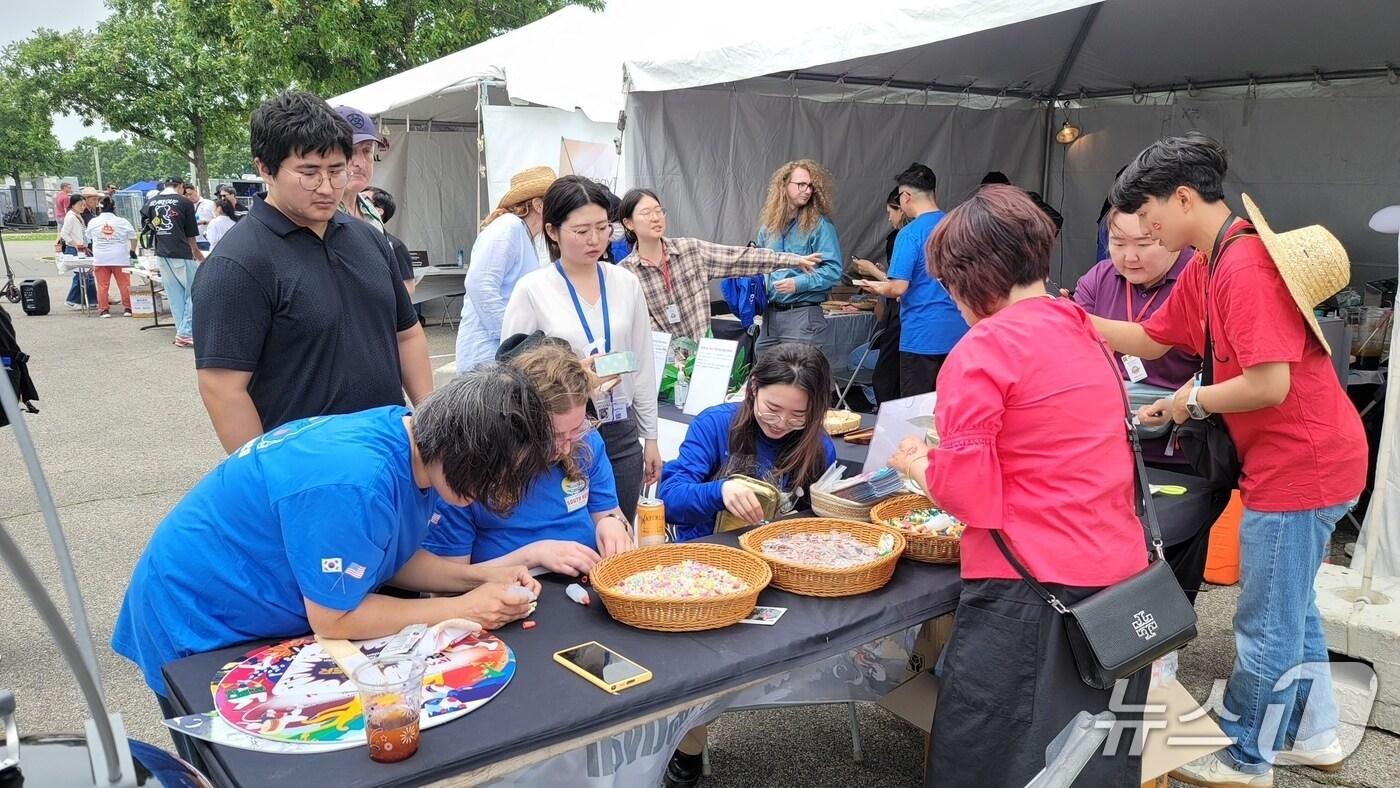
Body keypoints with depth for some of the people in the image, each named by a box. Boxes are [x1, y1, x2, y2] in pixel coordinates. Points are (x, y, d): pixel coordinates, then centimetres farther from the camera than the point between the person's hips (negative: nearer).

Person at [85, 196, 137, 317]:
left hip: (100, 259, 1)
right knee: (124, 284, 4)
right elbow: (133, 238, 9)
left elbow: (89, 240, 19)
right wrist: (132, 251, 21)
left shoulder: (93, 222, 8)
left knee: (103, 285, 2)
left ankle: (103, 310, 2)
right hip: (120, 258, -1)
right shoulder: (122, 222, 4)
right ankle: (127, 308, 3)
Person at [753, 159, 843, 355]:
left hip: (803, 315, -5)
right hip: (770, 314, 5)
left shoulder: (819, 225, -4)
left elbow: (833, 270, -10)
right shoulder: (768, 224, 12)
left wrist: (798, 283, -19)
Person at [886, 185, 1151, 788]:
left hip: (1032, 591, -8)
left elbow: (965, 491, -14)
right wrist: (946, 455, 20)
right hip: (1120, 576, 8)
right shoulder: (1083, 333, 11)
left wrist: (916, 464, 6)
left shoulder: (985, 347, -13)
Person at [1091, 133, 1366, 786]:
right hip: (1302, 460, 10)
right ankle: (1311, 733, 40)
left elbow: (1270, 384, -28)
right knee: (1292, 606, 23)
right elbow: (1150, 340, 14)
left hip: (1300, 464, -10)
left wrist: (1190, 402, -13)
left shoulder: (1245, 265, -24)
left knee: (1266, 624, 5)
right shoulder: (1208, 265, 8)